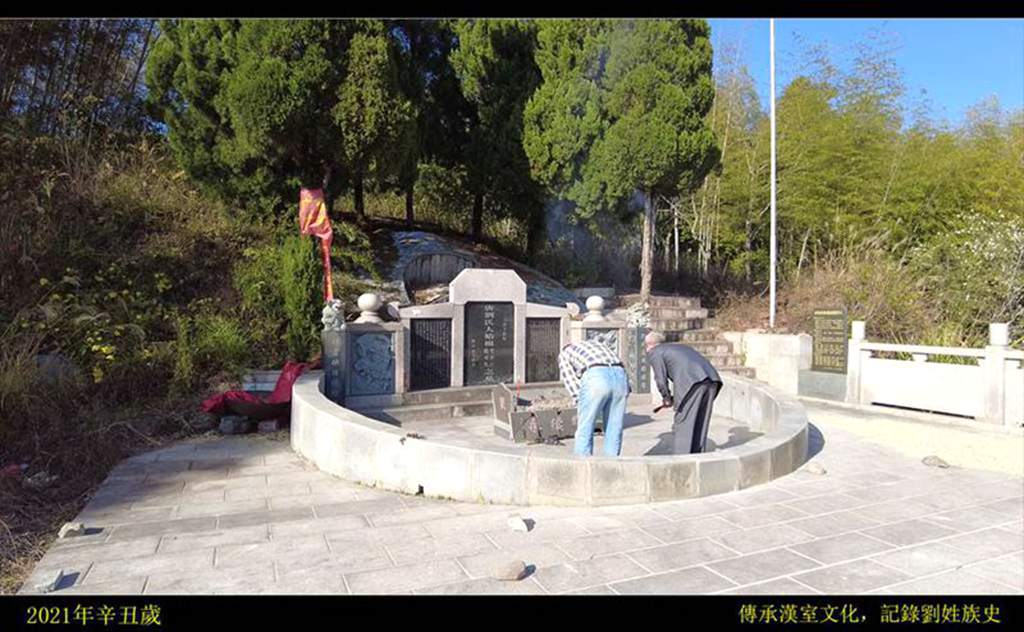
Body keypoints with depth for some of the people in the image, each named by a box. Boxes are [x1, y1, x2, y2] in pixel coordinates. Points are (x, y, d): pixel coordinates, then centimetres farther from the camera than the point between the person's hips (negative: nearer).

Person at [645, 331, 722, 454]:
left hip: (692, 382, -7)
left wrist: (667, 399, 20)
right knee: (700, 424, 16)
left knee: (682, 425, 1)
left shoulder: (654, 353, 14)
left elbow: (661, 380, 4)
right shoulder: (679, 346, 36)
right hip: (711, 379, 7)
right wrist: (675, 399, 31)